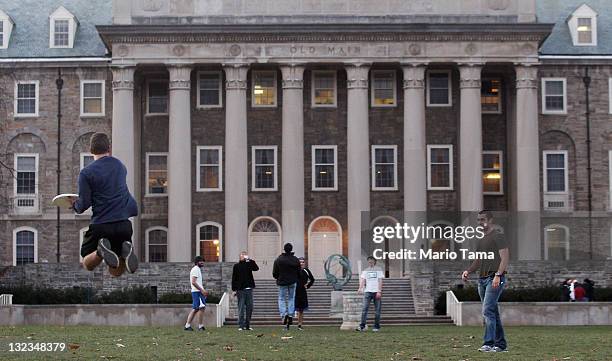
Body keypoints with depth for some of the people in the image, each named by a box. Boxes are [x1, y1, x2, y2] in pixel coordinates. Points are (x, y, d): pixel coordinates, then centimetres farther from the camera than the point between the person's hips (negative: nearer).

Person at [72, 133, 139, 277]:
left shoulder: (86, 173, -6)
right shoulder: (120, 166, 10)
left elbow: (84, 204, -7)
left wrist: (75, 204, 15)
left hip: (100, 224, -4)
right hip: (124, 224, 4)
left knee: (88, 265, 18)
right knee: (116, 272, 15)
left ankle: (101, 251, -16)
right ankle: (126, 251, -19)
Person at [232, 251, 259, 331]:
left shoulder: (249, 264, 10)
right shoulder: (237, 266, 4)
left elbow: (256, 268, -9)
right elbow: (234, 278, 2)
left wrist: (250, 260, -15)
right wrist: (234, 290, -4)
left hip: (249, 289, 3)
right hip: (240, 289, -3)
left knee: (249, 308, 4)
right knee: (241, 308, -3)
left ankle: (247, 325, 12)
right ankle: (241, 326, 1)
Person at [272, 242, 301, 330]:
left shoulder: (278, 260, -7)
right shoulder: (296, 260, -2)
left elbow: (274, 273, -4)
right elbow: (299, 273, 2)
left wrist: (278, 278, 16)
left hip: (282, 282, -2)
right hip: (293, 282, 2)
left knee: (282, 299, 8)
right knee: (291, 299, 12)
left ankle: (283, 314, -14)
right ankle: (290, 315, 3)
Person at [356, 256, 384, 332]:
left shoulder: (378, 270, 9)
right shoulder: (365, 271, 16)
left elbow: (380, 281, 2)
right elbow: (363, 280, 5)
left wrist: (379, 291, -10)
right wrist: (360, 288, -14)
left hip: (376, 292, -1)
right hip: (367, 291, 1)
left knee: (377, 310, 0)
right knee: (364, 309, -9)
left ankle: (376, 327, 6)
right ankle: (362, 326, -12)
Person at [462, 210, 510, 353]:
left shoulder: (498, 237, -4)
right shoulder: (481, 240, 21)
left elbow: (505, 258, -12)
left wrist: (498, 275, -22)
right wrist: (468, 271, 7)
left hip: (495, 278, -9)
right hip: (482, 279, 9)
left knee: (488, 311, -16)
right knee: (493, 312, 10)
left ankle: (489, 343, -17)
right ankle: (501, 344, 14)